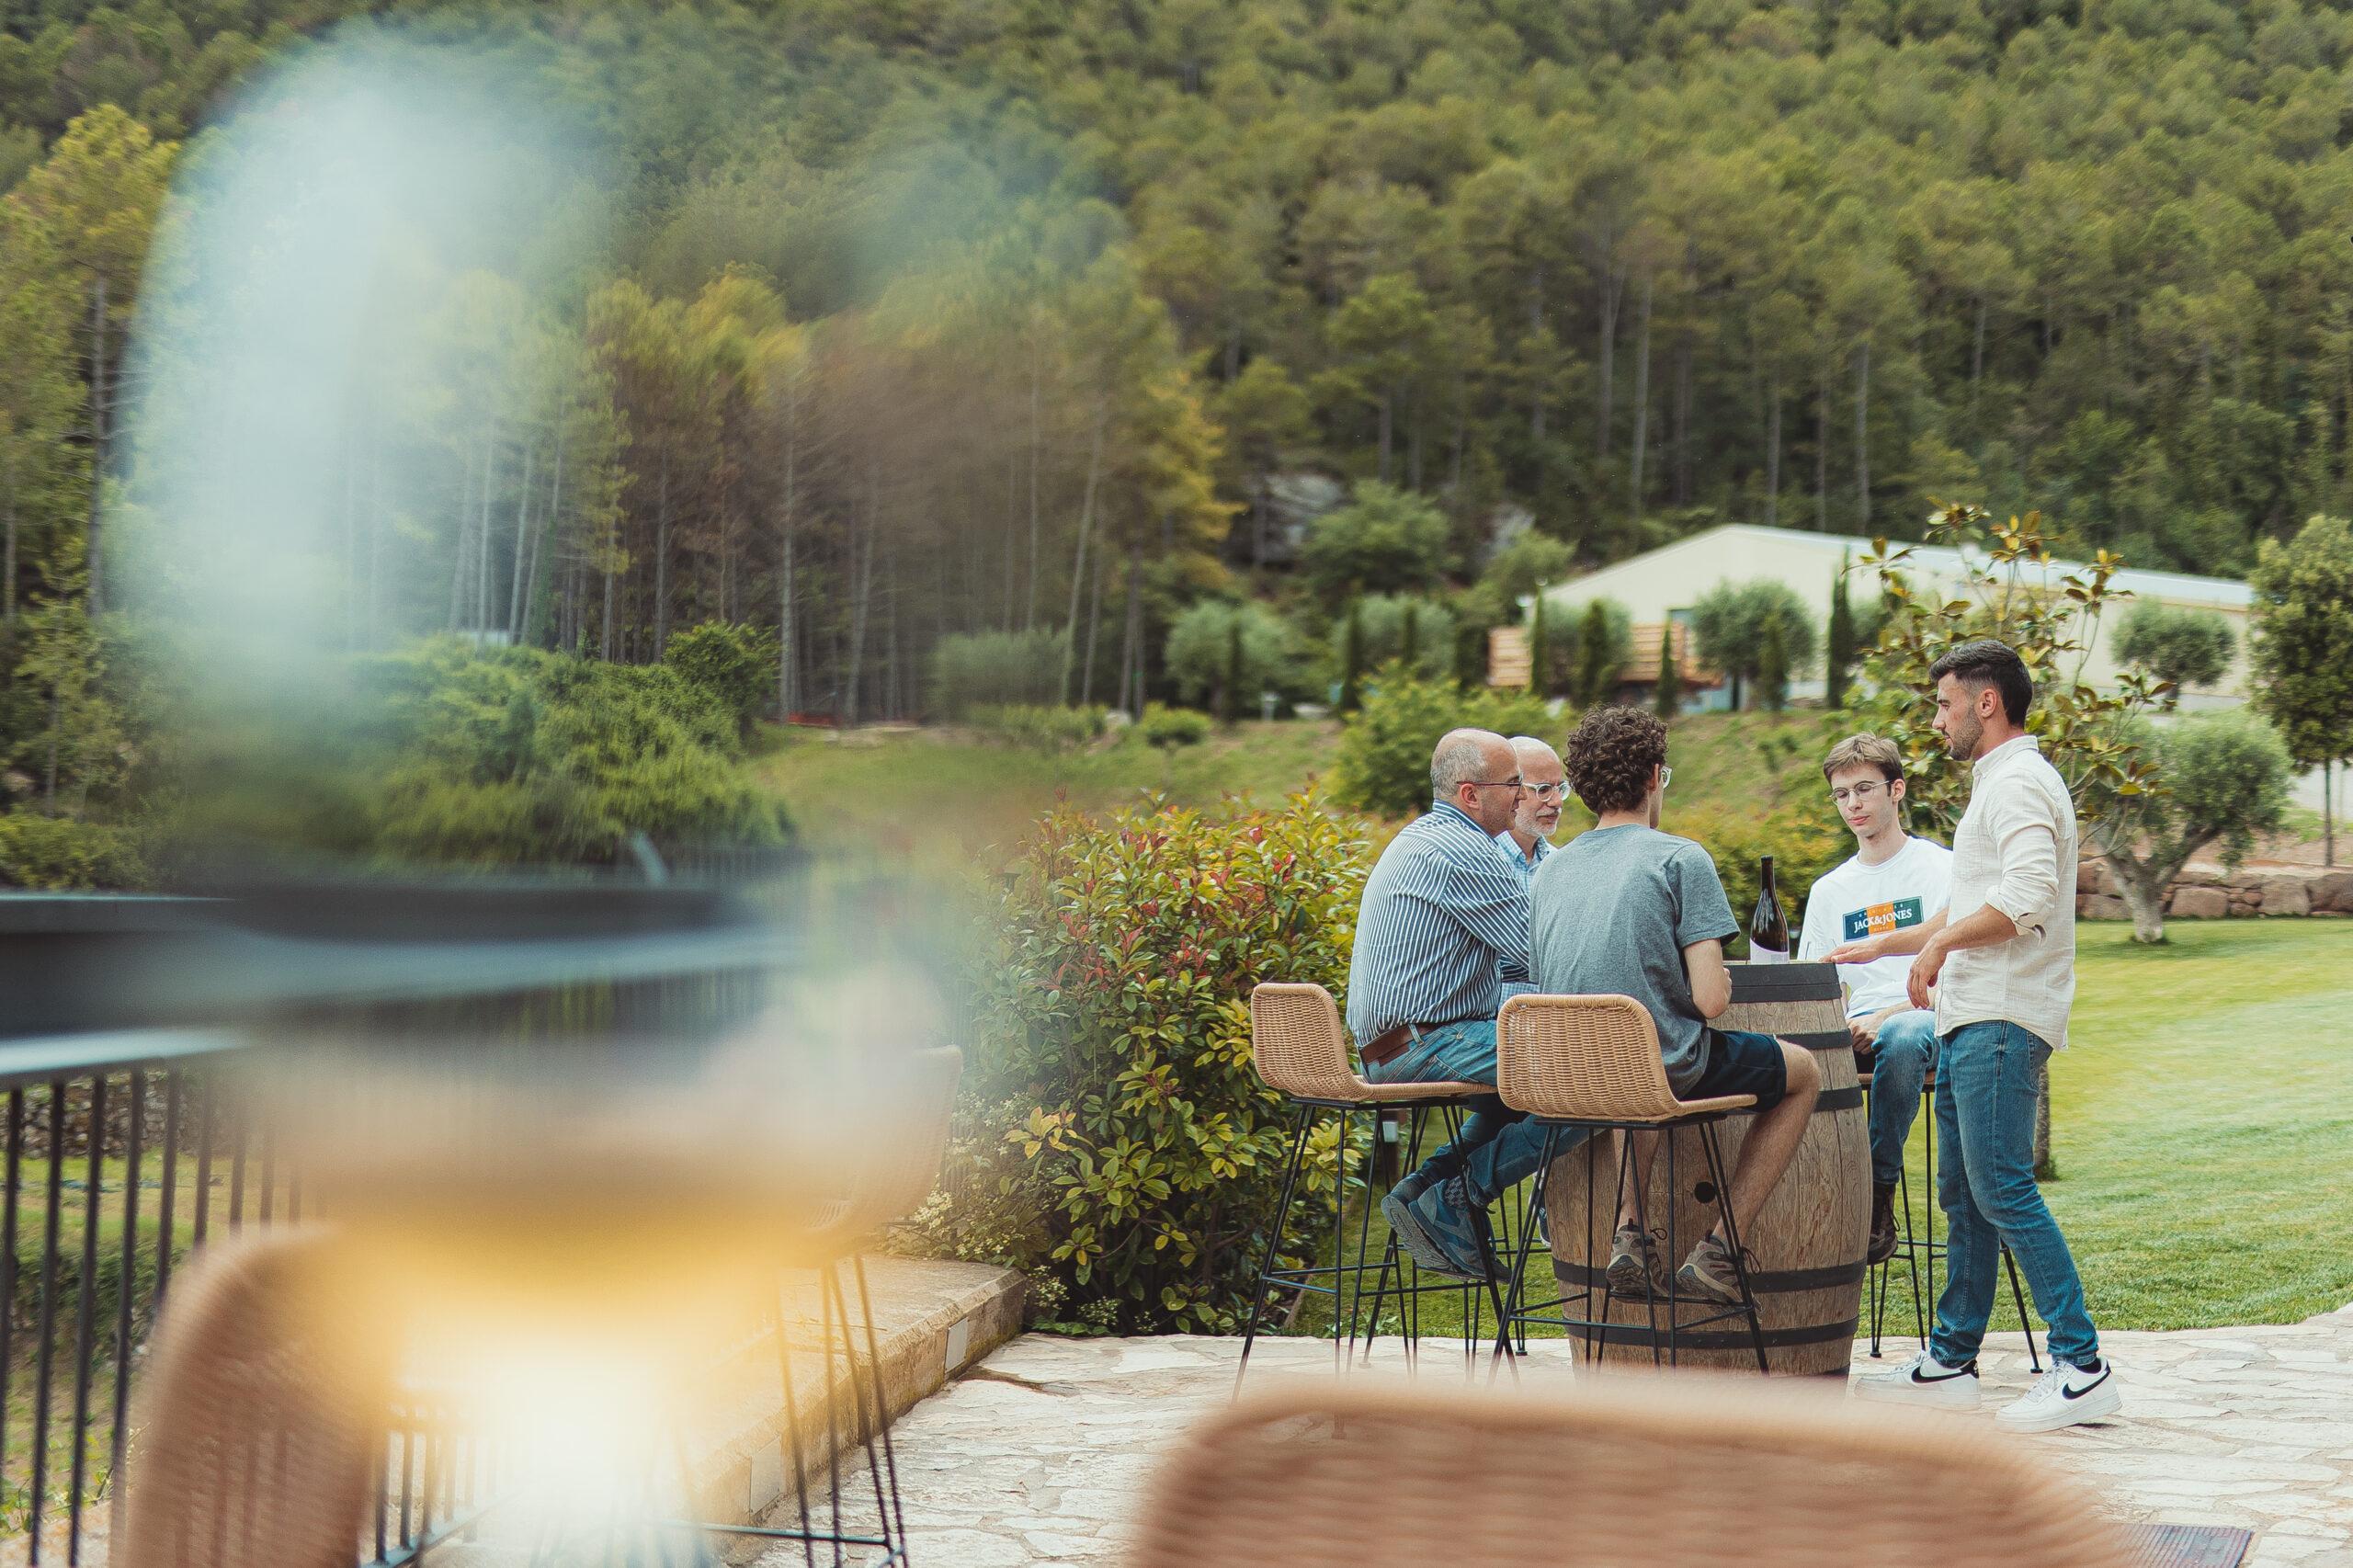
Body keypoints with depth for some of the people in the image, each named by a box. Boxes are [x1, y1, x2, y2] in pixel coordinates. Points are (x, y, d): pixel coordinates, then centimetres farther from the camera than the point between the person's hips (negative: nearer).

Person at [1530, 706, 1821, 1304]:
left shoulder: (1549, 871, 9)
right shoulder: (1681, 859, -8)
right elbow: (1710, 999, -15)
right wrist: (1721, 983, 9)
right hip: (1662, 1071, -6)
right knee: (1804, 1073, 21)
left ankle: (1629, 1231, 21)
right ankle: (1718, 1252, 12)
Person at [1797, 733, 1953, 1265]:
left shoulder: (1942, 868, 6)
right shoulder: (1829, 890, 20)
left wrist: (1887, 1017, -17)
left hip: (1927, 1019, -4)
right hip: (1855, 1029, 4)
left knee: (1902, 1038, -41)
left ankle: (1879, 1196, -33)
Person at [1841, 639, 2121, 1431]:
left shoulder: (2018, 782, -11)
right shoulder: (1997, 784, 23)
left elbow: (2029, 899, -25)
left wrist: (1941, 945, -16)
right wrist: (1882, 946, 32)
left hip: (2002, 1021, -11)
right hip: (1971, 1016, 11)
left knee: (2002, 1189, -13)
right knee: (1964, 1194, 12)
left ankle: (2081, 1366, -12)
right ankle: (1950, 1363, 18)